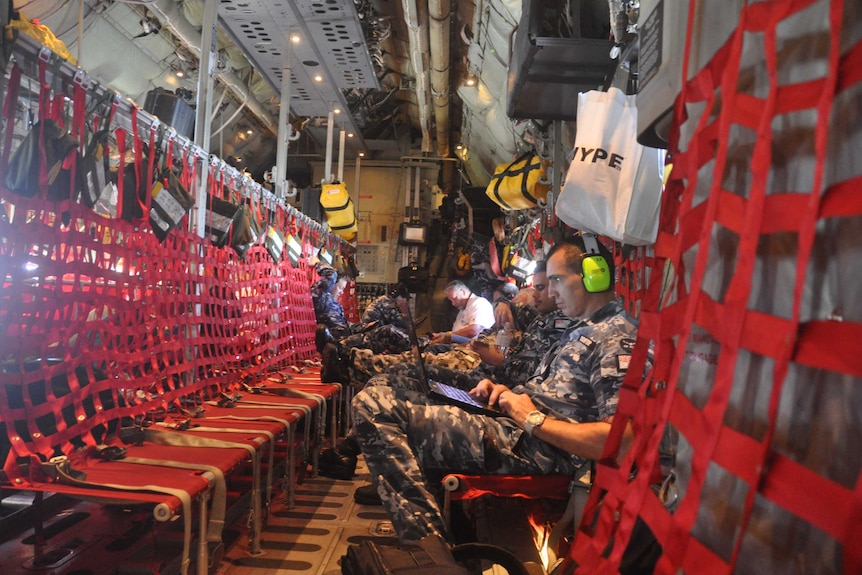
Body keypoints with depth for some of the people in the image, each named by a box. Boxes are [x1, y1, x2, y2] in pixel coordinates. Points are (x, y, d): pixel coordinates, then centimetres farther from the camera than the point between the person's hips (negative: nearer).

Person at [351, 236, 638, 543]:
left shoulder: (616, 339, -13)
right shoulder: (583, 329, 20)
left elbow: (619, 440, -25)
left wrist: (533, 419, -17)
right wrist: (505, 392, 8)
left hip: (528, 448, -11)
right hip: (511, 427, 11)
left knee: (372, 407, -21)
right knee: (381, 390, 17)